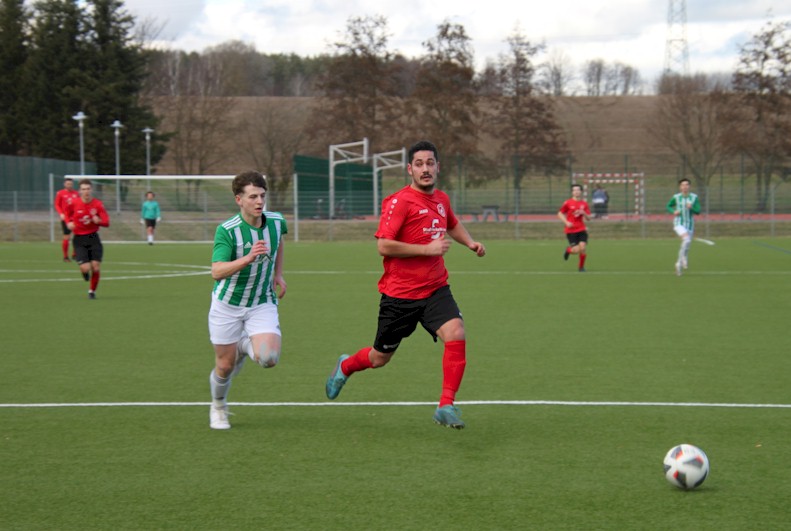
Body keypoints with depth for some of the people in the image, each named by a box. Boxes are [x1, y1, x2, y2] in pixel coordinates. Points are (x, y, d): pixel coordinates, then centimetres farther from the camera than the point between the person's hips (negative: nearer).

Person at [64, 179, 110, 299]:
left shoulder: (98, 204, -5)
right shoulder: (74, 204, -6)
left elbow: (107, 222, -6)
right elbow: (67, 213, 16)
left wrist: (98, 221, -27)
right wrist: (68, 222, -3)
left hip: (93, 238, 1)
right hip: (79, 240, -1)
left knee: (96, 266, -6)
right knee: (85, 268, -14)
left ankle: (92, 291, 18)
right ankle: (85, 273, 26)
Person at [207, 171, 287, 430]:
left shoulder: (277, 221, -8)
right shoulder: (227, 230, -22)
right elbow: (217, 272, -32)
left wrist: (278, 273, 14)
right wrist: (249, 258, -44)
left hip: (263, 303, 3)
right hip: (228, 304, -3)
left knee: (268, 358, -18)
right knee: (225, 366, 5)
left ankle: (245, 345, 18)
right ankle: (218, 407, 36)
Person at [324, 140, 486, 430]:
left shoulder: (441, 199, 8)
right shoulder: (399, 202, -14)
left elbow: (453, 224, 32)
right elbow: (383, 245, -23)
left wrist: (470, 242, 13)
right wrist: (428, 248, -21)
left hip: (435, 289, 5)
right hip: (399, 294, -5)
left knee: (456, 334, -23)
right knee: (380, 358, 11)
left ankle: (446, 406, -16)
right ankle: (345, 366, 46)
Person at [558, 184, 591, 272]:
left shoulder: (584, 204, 6)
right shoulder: (568, 203, -3)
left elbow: (588, 218, 9)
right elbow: (560, 213, 5)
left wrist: (584, 213, -13)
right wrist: (566, 222, -10)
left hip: (581, 229, 3)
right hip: (571, 230, -3)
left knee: (583, 247, -13)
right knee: (577, 250, -12)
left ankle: (581, 267, 9)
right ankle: (568, 250, 26)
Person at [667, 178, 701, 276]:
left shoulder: (694, 197, -1)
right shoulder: (676, 197, -3)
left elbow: (698, 211, -3)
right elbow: (668, 206, 12)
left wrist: (691, 208, -23)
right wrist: (673, 212, -9)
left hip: (690, 225, 3)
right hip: (679, 223, -3)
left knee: (685, 246, 7)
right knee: (687, 240, -28)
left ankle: (679, 264, 27)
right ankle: (684, 257, -10)